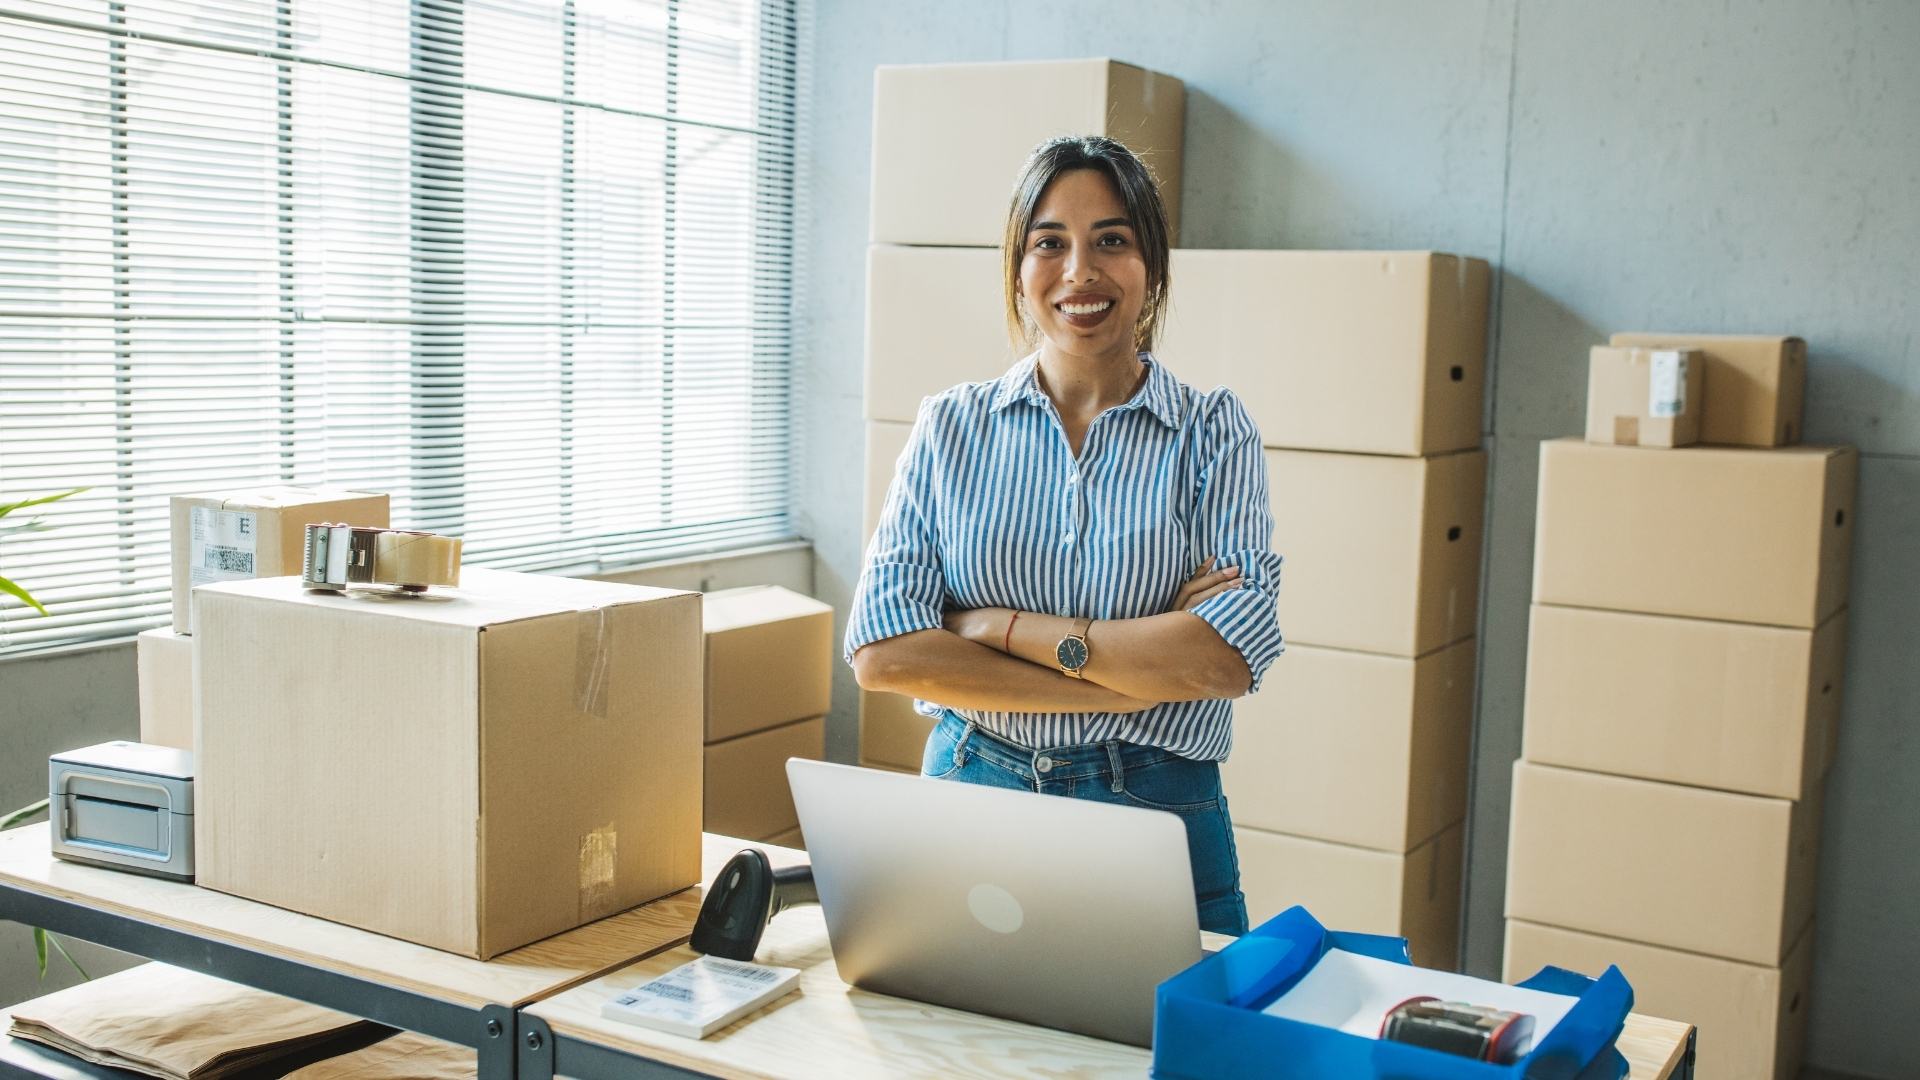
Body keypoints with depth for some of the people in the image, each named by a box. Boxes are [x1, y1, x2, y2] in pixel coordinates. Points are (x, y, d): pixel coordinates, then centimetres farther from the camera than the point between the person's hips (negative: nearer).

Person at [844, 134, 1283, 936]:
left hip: (1157, 815, -1)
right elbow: (882, 651, -10)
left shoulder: (1212, 433, -2)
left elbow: (1234, 654, -15)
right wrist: (1145, 665, -15)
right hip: (970, 797, 2)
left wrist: (1001, 626, -15)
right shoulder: (951, 428, 1)